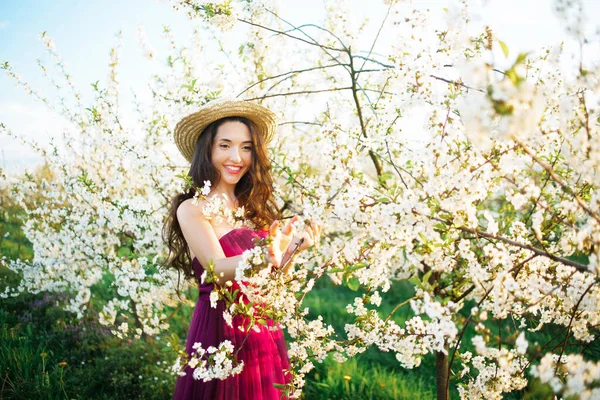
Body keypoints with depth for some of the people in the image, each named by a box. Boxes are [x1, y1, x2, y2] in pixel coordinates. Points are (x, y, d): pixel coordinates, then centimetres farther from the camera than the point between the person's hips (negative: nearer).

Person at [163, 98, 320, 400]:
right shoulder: (192, 209, -9)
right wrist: (265, 255, -42)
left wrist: (289, 251, -19)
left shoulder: (255, 208, 8)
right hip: (220, 333, -5)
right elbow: (219, 270, -23)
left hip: (266, 335, 6)